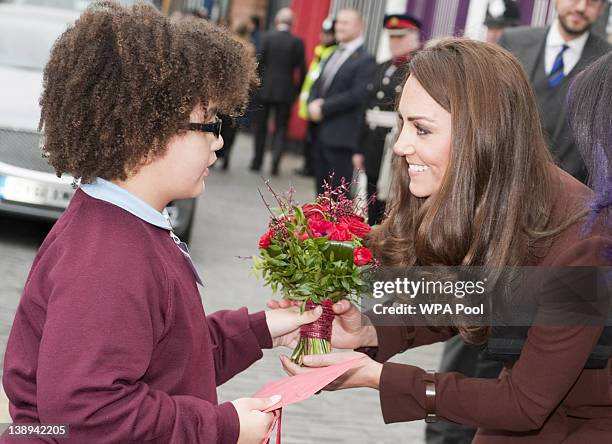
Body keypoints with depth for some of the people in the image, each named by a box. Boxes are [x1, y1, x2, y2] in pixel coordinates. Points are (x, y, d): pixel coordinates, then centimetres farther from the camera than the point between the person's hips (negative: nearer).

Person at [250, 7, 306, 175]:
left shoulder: (267, 37, -6)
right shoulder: (297, 42, -4)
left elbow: (259, 62, -7)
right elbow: (302, 69, -3)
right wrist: (297, 90, 8)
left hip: (265, 89, 0)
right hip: (286, 91, 0)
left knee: (260, 127, 12)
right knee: (281, 128, 6)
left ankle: (257, 161, 18)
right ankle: (276, 156, -16)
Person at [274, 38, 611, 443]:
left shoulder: (579, 239, -31)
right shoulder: (461, 204, -12)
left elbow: (526, 402, -25)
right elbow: (450, 310, 4)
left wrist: (376, 376, -26)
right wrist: (369, 331, -16)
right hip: (526, 401, 6)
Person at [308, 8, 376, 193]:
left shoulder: (365, 60, -9)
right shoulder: (334, 55, 18)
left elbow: (357, 95, -17)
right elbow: (318, 84, 17)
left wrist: (324, 108, -16)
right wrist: (313, 104, -4)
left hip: (341, 135, -8)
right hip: (320, 132, 8)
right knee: (321, 186, 13)